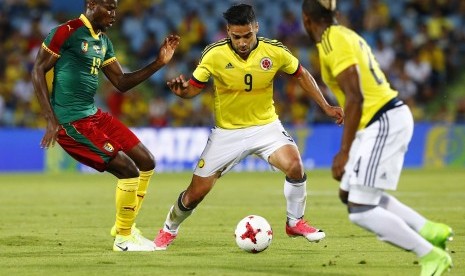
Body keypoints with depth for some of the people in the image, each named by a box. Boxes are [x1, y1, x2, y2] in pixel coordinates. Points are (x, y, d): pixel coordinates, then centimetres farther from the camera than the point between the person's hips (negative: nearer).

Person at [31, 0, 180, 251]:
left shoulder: (103, 42, 13)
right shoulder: (67, 32, -12)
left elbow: (121, 83, 16)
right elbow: (38, 71, -12)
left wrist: (158, 63, 4)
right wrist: (51, 120, -16)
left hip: (94, 116, 9)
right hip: (71, 123, -9)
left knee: (147, 163, 9)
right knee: (128, 170, -12)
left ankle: (126, 226, 21)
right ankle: (123, 238, 3)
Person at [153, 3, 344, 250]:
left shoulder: (274, 51, -14)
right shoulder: (214, 55, -17)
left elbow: (301, 75, 4)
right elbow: (194, 88, -8)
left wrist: (325, 106, 0)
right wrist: (180, 90, -32)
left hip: (266, 125, 0)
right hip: (227, 132, 0)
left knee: (294, 165, -27)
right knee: (196, 192, 2)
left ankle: (295, 222, -1)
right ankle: (169, 229, 33)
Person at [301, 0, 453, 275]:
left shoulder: (332, 43, -14)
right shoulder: (346, 35, 15)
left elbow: (355, 98, -21)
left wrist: (345, 151, -19)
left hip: (384, 123, -10)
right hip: (389, 118, 10)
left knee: (361, 211, -10)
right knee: (350, 194, 19)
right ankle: (431, 231, 17)